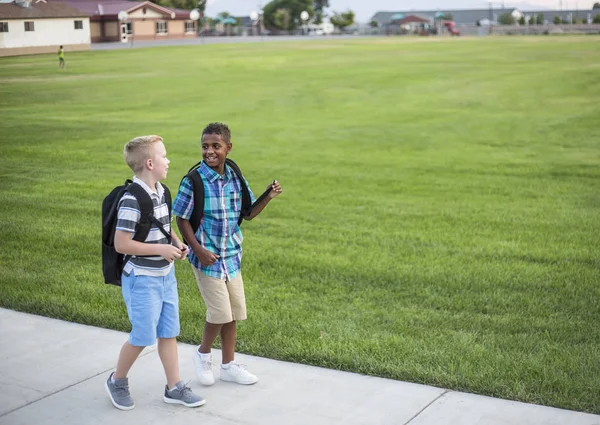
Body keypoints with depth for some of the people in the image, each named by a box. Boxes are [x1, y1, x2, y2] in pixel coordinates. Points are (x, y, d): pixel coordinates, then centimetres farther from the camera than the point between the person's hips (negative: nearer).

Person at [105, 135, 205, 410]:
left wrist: (176, 243, 1)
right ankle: (117, 382, 25)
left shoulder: (161, 192, 4)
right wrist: (161, 250, -21)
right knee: (143, 336, 2)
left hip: (165, 276, 8)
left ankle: (174, 388, 23)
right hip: (143, 280, -8)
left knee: (168, 333, 13)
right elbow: (121, 244, -23)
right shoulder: (132, 201, -23)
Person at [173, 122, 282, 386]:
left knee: (234, 312, 11)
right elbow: (182, 219, -9)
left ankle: (228, 365, 26)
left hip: (232, 255, 6)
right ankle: (203, 354, 22)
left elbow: (248, 213, 10)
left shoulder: (235, 179, 2)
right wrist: (199, 250, -16)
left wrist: (269, 197, -7)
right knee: (220, 312, -6)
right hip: (207, 256, -6)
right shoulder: (194, 181, -14)